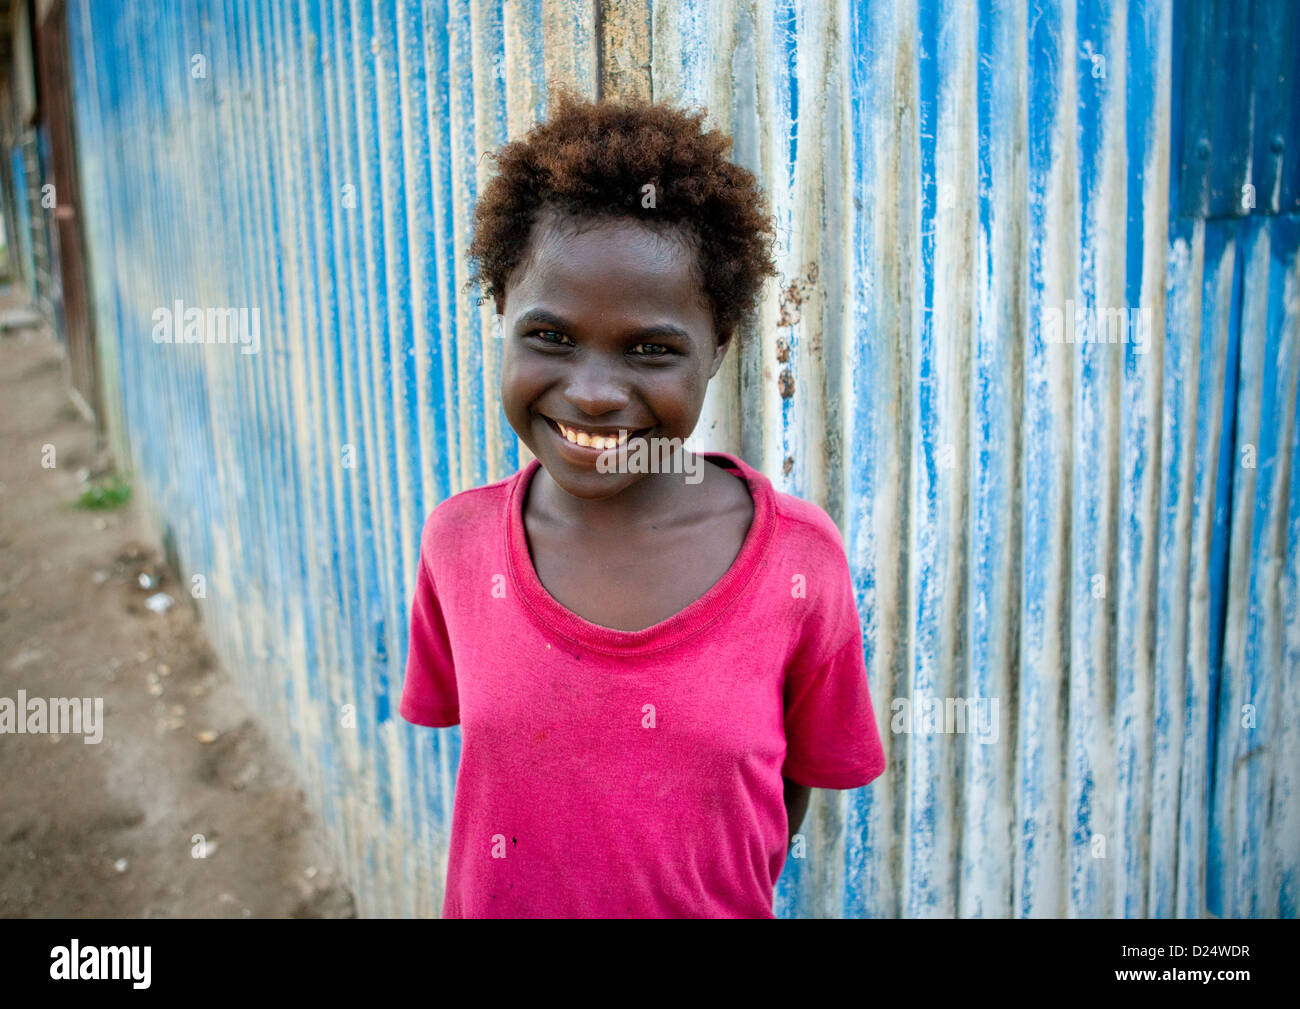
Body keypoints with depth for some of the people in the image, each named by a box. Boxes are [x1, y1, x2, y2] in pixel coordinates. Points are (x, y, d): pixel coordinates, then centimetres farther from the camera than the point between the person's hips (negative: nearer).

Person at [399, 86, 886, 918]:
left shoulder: (799, 561, -18)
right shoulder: (456, 543, -13)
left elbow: (788, 789, -6)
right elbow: (489, 763, 0)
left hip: (713, 909, -1)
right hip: (496, 905, 2)